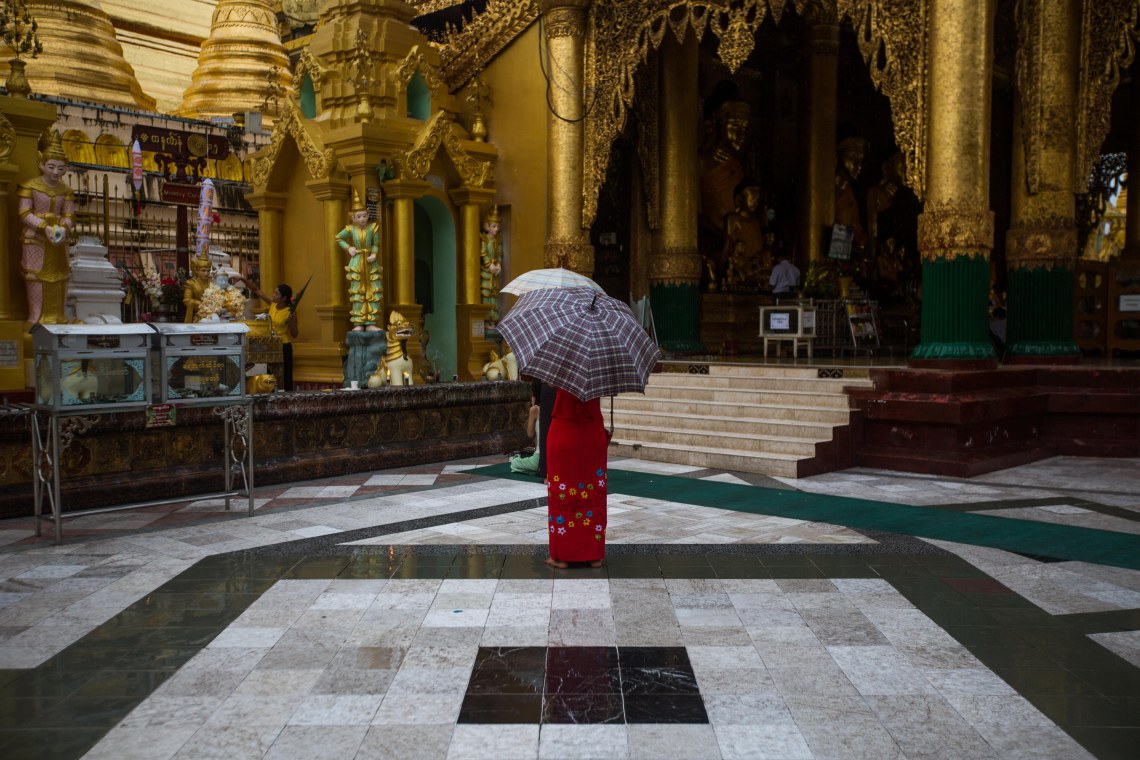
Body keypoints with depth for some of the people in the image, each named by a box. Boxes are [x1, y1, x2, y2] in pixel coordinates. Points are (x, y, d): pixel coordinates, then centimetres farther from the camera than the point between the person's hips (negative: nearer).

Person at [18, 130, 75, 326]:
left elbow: (69, 215, 4)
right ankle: (37, 321, 2)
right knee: (37, 279, -3)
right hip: (36, 240, -4)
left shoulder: (65, 190, 7)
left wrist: (63, 229, -17)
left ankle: (58, 320, 15)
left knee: (59, 279, 7)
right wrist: (45, 227, -22)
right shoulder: (30, 186, -5)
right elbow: (25, 214, -9)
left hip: (59, 240, 4)